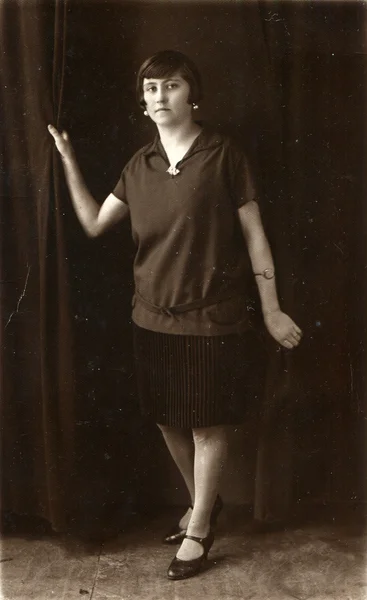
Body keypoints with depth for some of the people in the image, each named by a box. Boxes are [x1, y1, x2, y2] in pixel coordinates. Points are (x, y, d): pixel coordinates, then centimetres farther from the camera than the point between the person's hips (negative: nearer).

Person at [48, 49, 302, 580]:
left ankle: (199, 530, 26)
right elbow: (94, 223, 11)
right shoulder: (139, 166, 7)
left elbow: (254, 235, -5)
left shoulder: (223, 156, -7)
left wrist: (272, 311, -5)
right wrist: (67, 160, 5)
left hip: (210, 317, -5)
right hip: (153, 316, 5)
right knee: (168, 420, 15)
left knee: (207, 425, 6)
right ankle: (203, 501, 40)